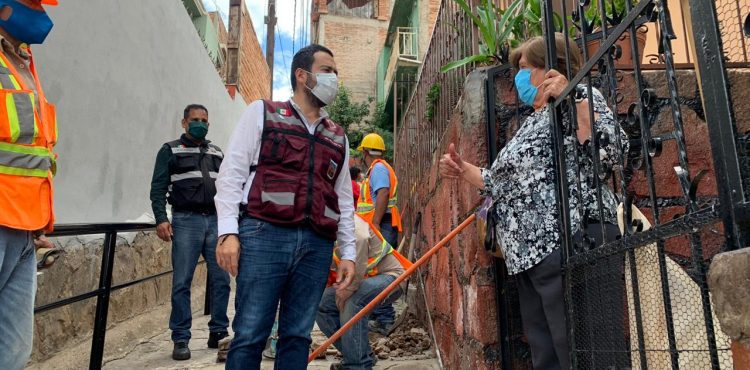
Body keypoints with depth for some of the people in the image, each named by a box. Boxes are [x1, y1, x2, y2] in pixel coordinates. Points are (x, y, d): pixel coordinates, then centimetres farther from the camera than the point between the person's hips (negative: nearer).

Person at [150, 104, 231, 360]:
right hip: (186, 221, -4)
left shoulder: (217, 153, 19)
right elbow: (158, 188, -1)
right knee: (181, 283, -1)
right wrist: (161, 219, -13)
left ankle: (218, 332, 17)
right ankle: (181, 339, 8)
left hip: (215, 220, 4)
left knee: (221, 279, 3)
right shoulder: (170, 150, 7)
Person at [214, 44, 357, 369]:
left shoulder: (338, 137, 22)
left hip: (317, 245, 4)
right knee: (250, 334, -3)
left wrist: (348, 252, 13)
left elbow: (344, 199, 20)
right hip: (264, 235, -4)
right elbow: (232, 173, 3)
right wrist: (228, 231, -9)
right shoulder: (262, 112, 10)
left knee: (297, 336, 7)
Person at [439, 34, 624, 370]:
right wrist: (463, 171, 19)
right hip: (529, 256, 9)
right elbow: (510, 183, 27)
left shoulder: (580, 99, 2)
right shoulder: (532, 122, 25)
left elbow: (609, 152, -16)